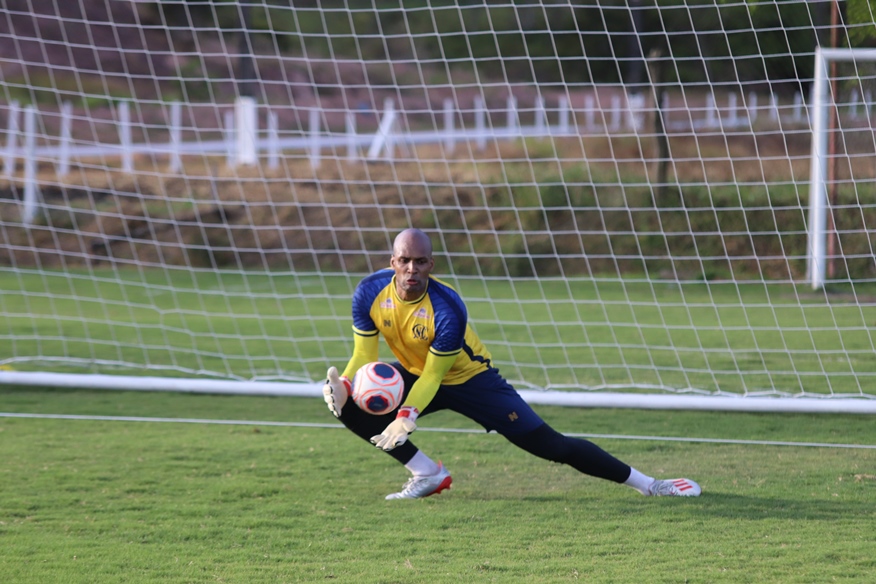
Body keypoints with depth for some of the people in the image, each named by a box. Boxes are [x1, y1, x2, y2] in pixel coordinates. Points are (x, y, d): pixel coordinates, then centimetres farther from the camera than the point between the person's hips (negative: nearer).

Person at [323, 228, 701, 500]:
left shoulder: (447, 310, -34)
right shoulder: (369, 294, -20)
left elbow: (432, 376, -28)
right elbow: (364, 355, -12)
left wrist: (407, 415, -44)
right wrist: (343, 385, -33)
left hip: (468, 379, -5)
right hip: (412, 376, 5)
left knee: (550, 444, -13)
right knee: (348, 404, -17)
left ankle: (648, 484, -6)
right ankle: (427, 475, -3)